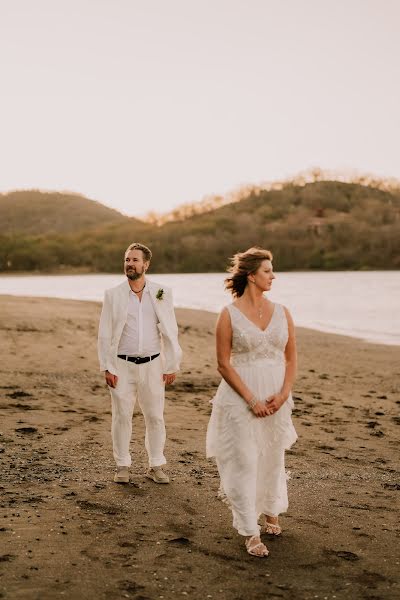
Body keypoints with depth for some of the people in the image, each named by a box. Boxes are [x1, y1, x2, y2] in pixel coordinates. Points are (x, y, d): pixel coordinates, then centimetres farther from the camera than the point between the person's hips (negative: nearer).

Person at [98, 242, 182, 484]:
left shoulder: (161, 293, 1)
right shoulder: (113, 295, 0)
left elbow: (170, 332, 3)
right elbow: (105, 334, 1)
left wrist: (172, 366, 1)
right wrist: (107, 368, -4)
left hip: (152, 365, 1)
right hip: (122, 365, 0)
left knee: (155, 417, 6)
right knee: (121, 417, 5)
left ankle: (156, 466, 19)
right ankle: (123, 466, 19)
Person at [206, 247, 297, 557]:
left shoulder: (282, 312, 4)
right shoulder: (230, 315, -8)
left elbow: (291, 358, 8)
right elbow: (224, 364, -8)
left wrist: (283, 394, -7)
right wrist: (251, 400, -13)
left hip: (276, 398, 4)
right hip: (241, 398, -4)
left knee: (273, 457, 16)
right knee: (244, 461, -1)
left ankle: (270, 512, 40)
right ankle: (251, 532, 10)